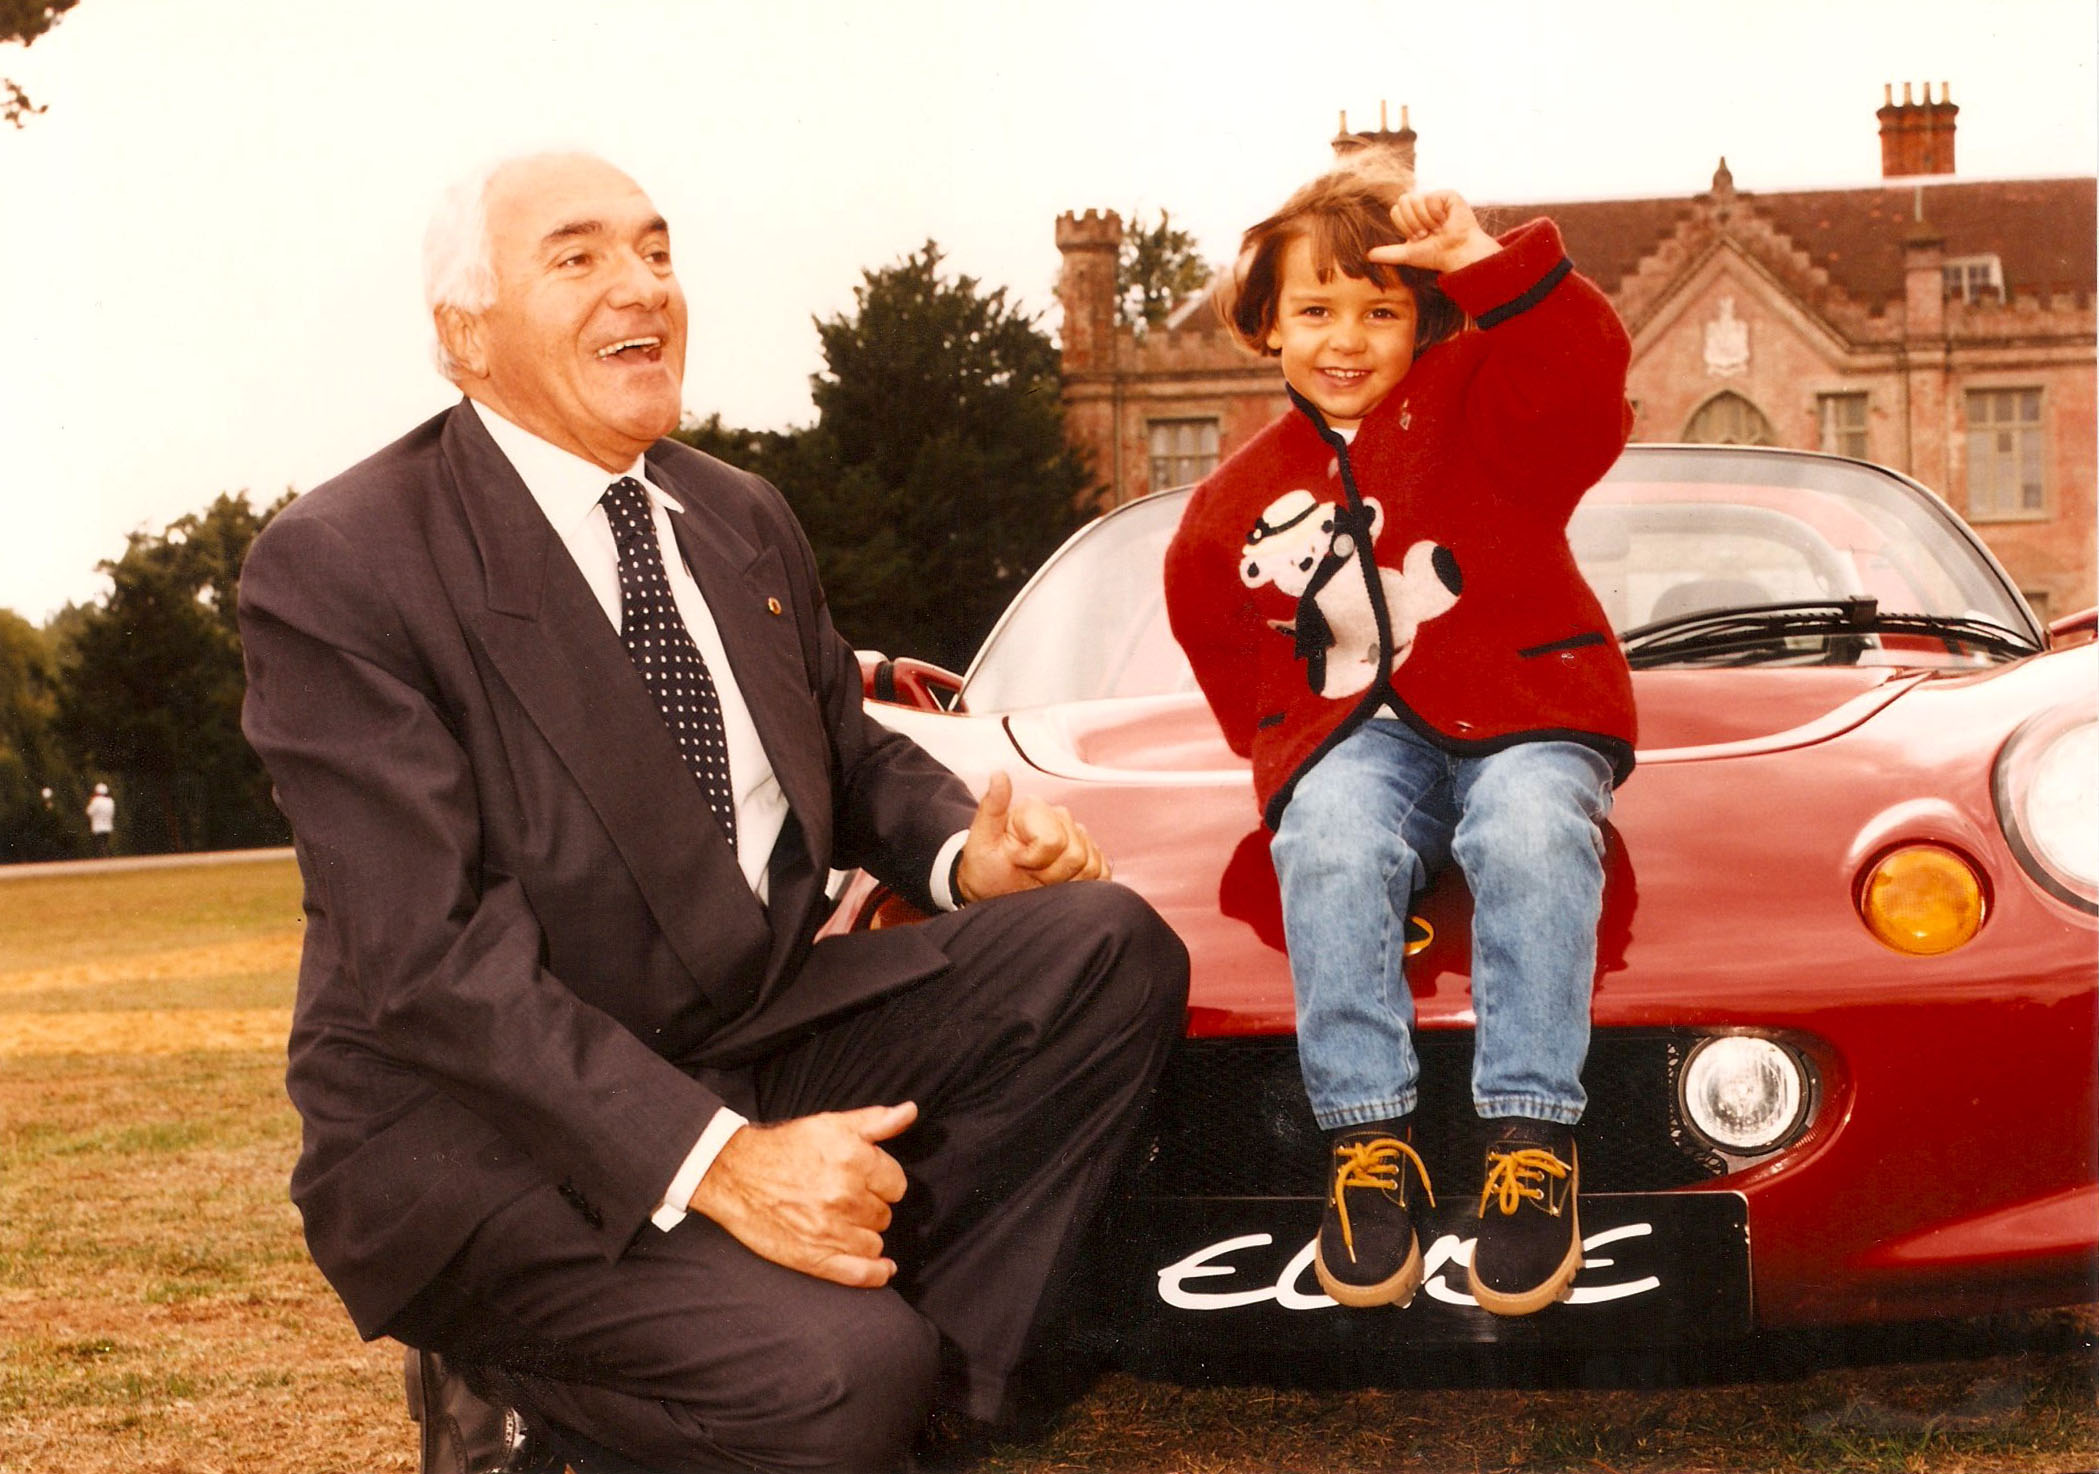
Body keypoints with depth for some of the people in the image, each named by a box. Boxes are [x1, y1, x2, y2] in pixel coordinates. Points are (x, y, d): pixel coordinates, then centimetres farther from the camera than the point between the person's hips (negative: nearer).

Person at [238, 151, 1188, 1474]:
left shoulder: (741, 518, 11)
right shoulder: (339, 570, -14)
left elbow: (852, 756, 23)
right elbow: (425, 957, -21)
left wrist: (963, 850, -2)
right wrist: (715, 1161, -31)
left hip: (757, 1042, 8)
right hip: (480, 1140, -7)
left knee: (1106, 946, -10)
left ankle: (917, 1363, -11)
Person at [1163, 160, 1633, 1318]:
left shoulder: (1473, 404, 3)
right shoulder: (1239, 500, 13)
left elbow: (1582, 380, -19)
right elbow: (1211, 629, 25)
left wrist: (1489, 265, -34)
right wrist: (1277, 740, 10)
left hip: (1524, 710, -2)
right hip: (1353, 735, 2)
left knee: (1531, 834, -37)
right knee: (1332, 850, -33)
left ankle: (1532, 1139, -32)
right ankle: (1369, 1139, -29)